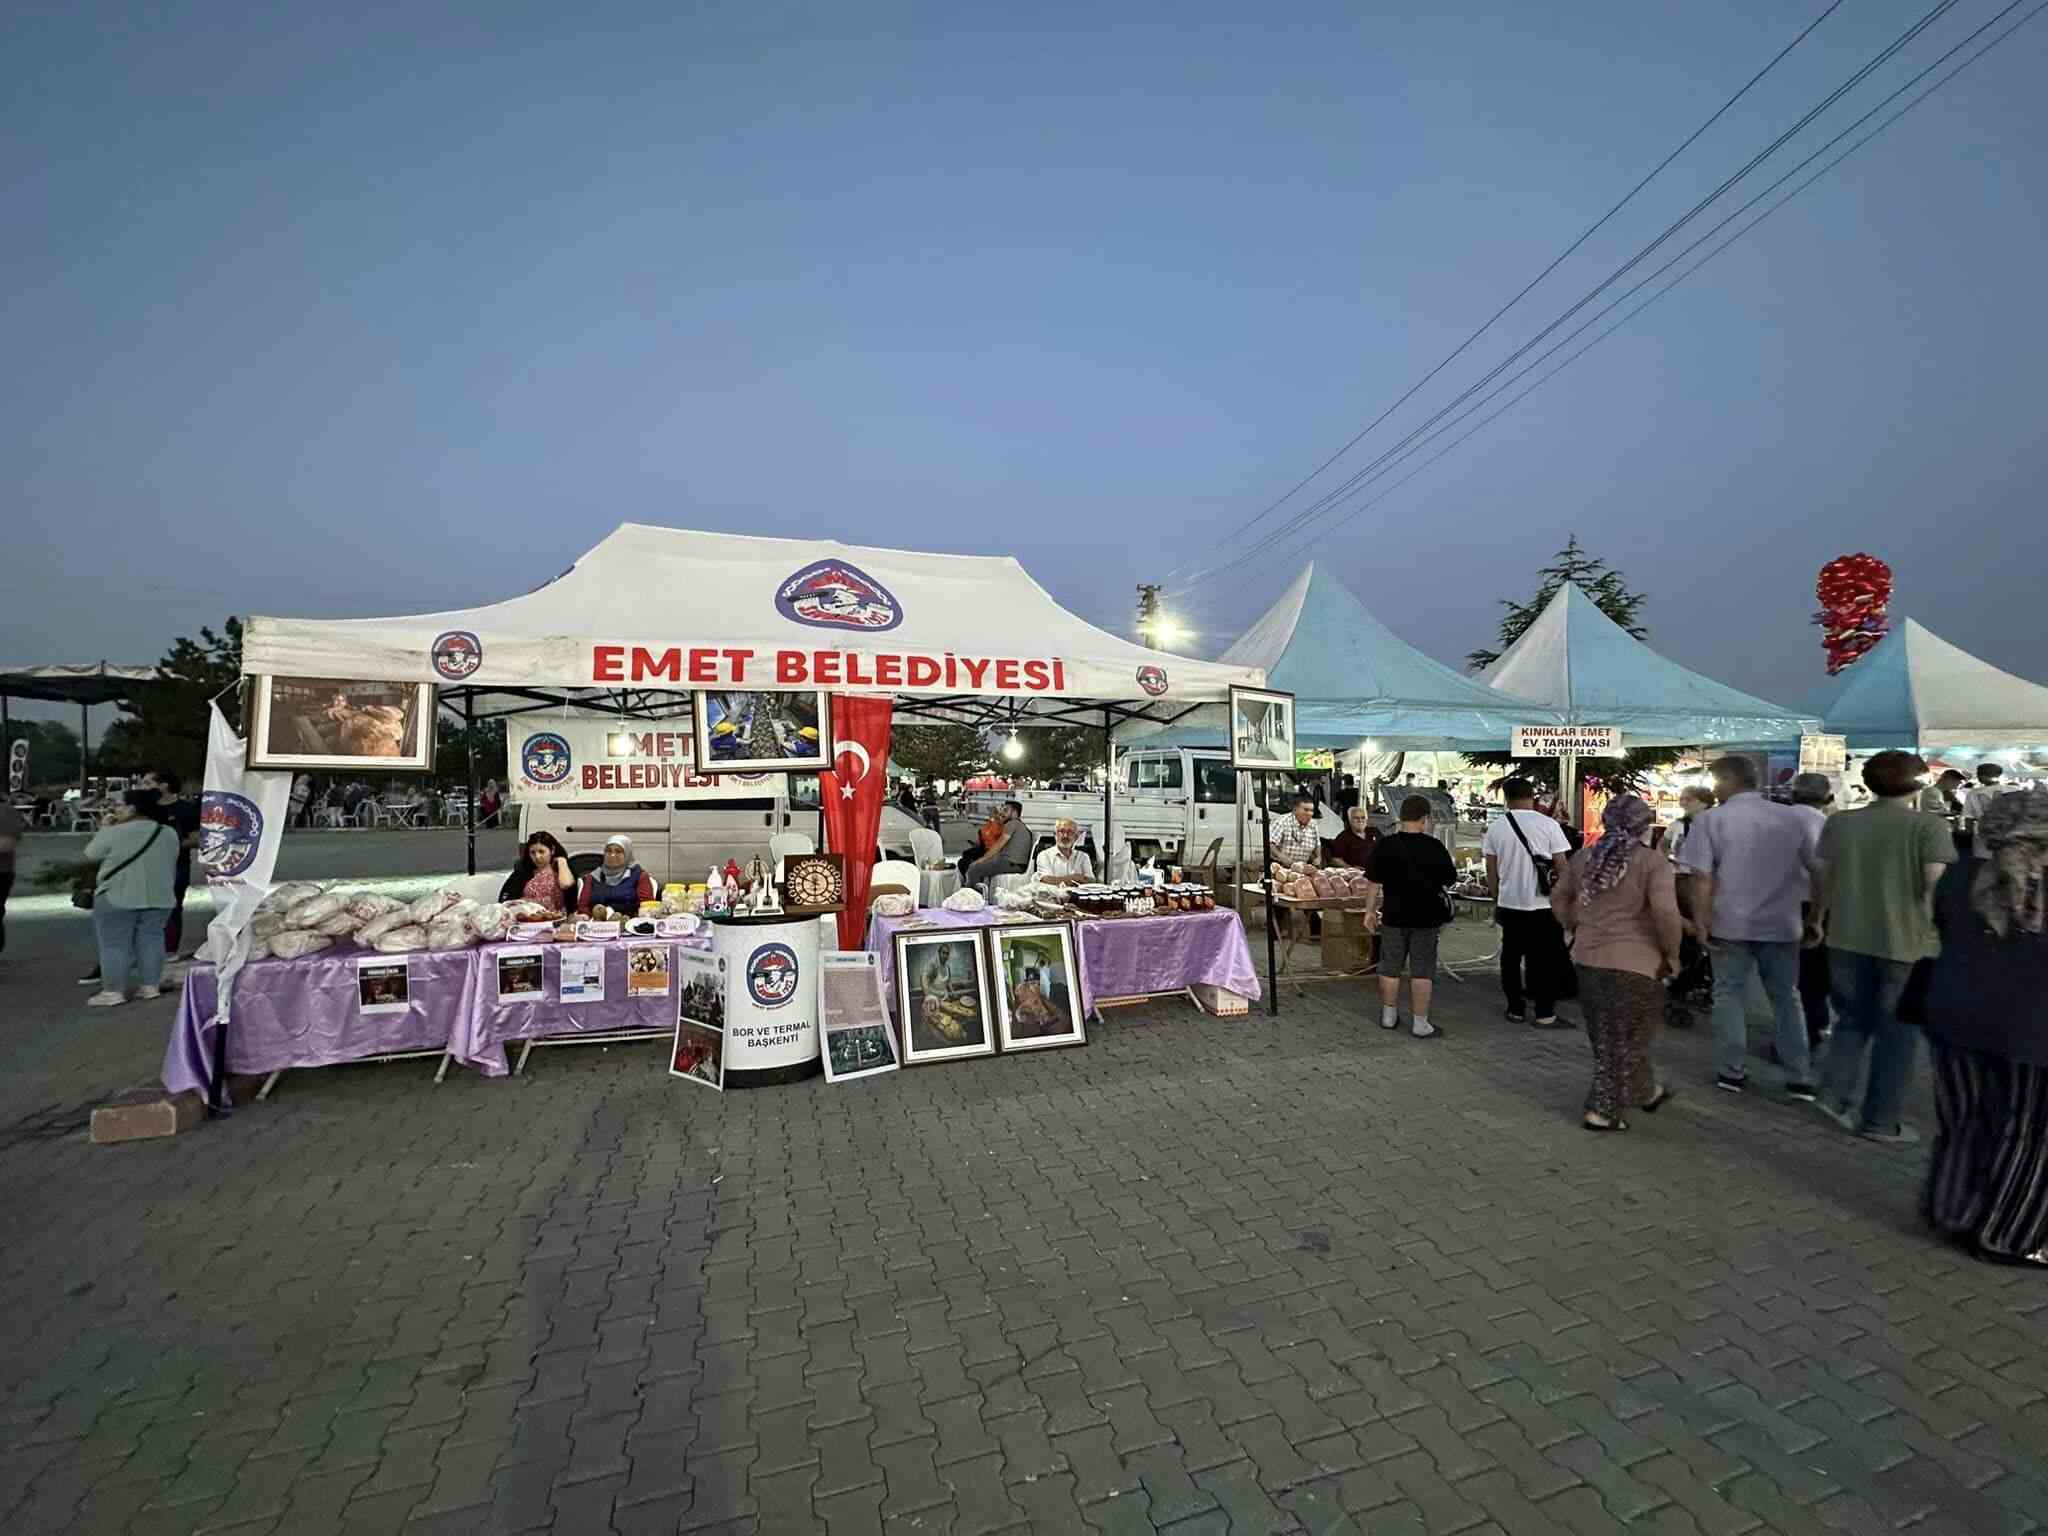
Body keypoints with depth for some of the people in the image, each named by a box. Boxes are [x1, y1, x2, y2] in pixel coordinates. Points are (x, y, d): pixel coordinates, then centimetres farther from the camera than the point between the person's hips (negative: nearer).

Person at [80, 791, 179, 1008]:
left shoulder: (114, 832, -12)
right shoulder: (169, 834, 4)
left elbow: (91, 854, 3)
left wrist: (106, 827, 9)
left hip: (117, 898, -5)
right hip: (159, 898, 5)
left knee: (114, 945, 3)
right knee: (151, 940, 11)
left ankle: (113, 992, 6)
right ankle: (150, 986, 14)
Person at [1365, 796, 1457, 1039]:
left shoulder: (1384, 845, -6)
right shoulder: (1435, 847, -11)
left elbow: (1374, 882, -2)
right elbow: (1449, 881, -1)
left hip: (1393, 917, 2)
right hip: (1426, 918, -2)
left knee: (1390, 968, 13)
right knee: (1422, 971, 5)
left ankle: (1389, 1016, 23)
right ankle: (1420, 1023, 10)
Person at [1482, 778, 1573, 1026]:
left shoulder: (1496, 828, -1)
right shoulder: (1548, 825, -8)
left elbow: (1491, 871, 3)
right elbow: (1561, 867, -6)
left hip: (1509, 903, 2)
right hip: (1543, 904, -2)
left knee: (1511, 957, 12)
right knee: (1545, 959, 8)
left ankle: (1515, 1009, 18)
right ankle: (1544, 1012, 12)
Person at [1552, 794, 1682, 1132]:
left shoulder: (1583, 857, 8)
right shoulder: (1653, 862, -9)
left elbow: (1559, 899, 16)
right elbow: (1666, 912, -19)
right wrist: (1671, 953, -6)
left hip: (1588, 959, 6)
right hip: (1633, 963, -5)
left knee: (1606, 1038, 20)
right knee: (1627, 1041, 9)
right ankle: (1602, 1111, 14)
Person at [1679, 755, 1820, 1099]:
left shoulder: (1711, 820, -9)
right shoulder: (1796, 819, 1)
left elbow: (1702, 878, -13)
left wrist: (1700, 922, -7)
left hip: (1729, 924, -3)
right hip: (1780, 923, 3)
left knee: (1730, 995, 9)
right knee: (1786, 997, 15)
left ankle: (1731, 1072, 15)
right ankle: (1799, 1078, 19)